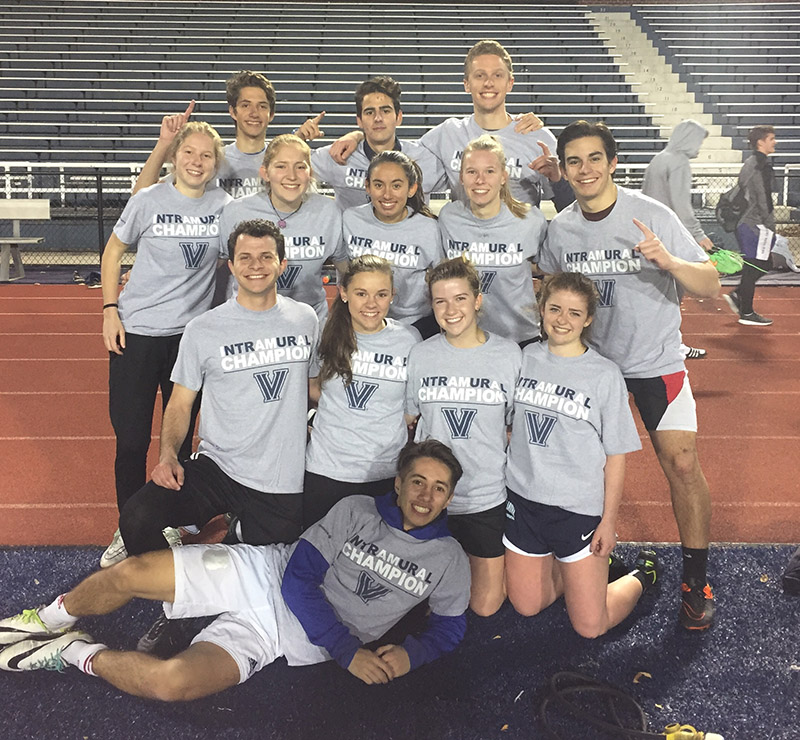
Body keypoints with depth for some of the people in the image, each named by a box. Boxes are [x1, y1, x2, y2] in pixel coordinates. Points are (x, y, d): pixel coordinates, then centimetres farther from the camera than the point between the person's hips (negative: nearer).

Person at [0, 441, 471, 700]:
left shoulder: (448, 560, -2)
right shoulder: (357, 511, -5)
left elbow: (450, 626, 10)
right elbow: (299, 578, -8)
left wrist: (410, 654, -13)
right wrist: (348, 652, -15)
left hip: (300, 641, -1)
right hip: (265, 574, 1)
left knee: (172, 683, -26)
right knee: (132, 573, -13)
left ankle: (76, 653, 2)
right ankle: (50, 621, 19)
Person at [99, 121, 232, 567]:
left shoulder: (225, 206, -1)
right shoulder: (149, 201, -5)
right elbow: (114, 251, 7)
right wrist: (110, 309, -1)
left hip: (193, 332, 2)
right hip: (136, 332, -1)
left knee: (182, 436, 10)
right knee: (131, 438, 2)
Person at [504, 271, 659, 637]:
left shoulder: (605, 374, -10)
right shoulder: (524, 359, -1)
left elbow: (616, 454, -7)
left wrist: (609, 521, -7)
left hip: (580, 508, -3)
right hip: (523, 498, 4)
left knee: (590, 626, 2)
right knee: (526, 606, 13)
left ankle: (642, 573, 28)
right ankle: (573, 567, 37)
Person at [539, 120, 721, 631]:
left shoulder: (652, 216, -13)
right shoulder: (560, 229, -2)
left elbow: (710, 287, -15)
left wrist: (667, 260, -33)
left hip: (656, 361, -3)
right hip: (589, 360, 3)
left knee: (682, 464, -9)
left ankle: (696, 579, 8)